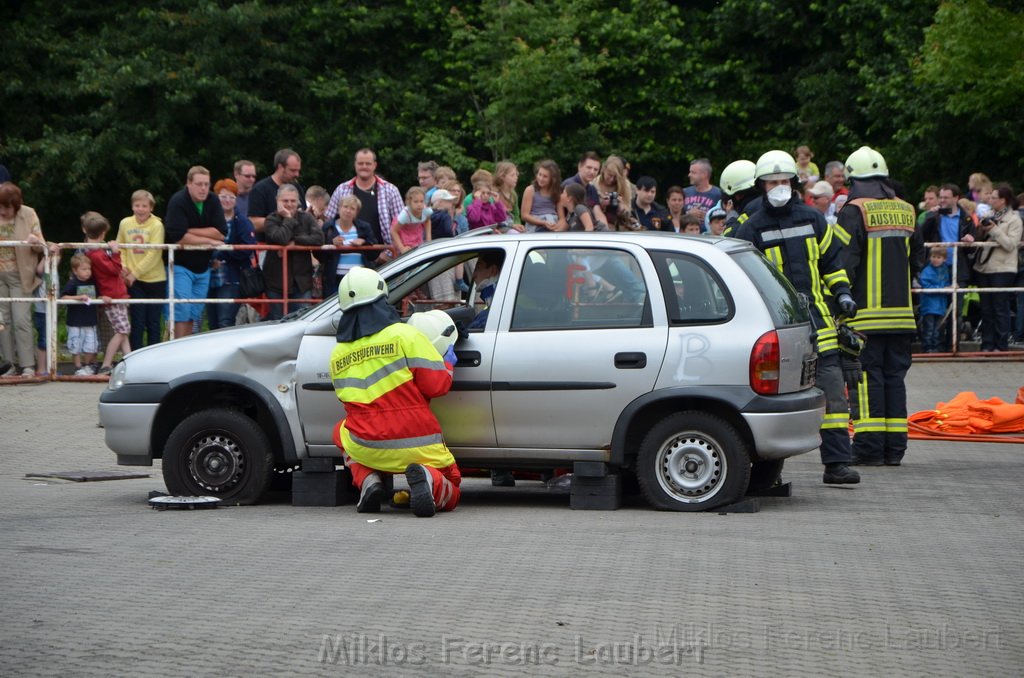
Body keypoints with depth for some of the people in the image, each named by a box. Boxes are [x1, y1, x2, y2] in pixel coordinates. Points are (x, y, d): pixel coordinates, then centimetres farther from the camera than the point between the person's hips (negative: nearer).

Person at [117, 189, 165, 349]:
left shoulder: (157, 225, -8)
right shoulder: (125, 224, 3)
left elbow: (154, 254, -13)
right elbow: (121, 249, 10)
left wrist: (135, 273, -15)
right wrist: (123, 269, -6)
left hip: (155, 279, -2)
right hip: (134, 281, 2)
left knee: (153, 323, 6)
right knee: (137, 322, 1)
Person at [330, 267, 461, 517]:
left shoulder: (337, 356, 6)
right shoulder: (406, 335, -7)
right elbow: (437, 385, -11)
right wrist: (449, 364, 11)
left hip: (369, 450, 2)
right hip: (419, 447, -2)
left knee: (341, 431, 36)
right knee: (450, 494, 22)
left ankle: (368, 481, 7)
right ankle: (427, 477, -16)